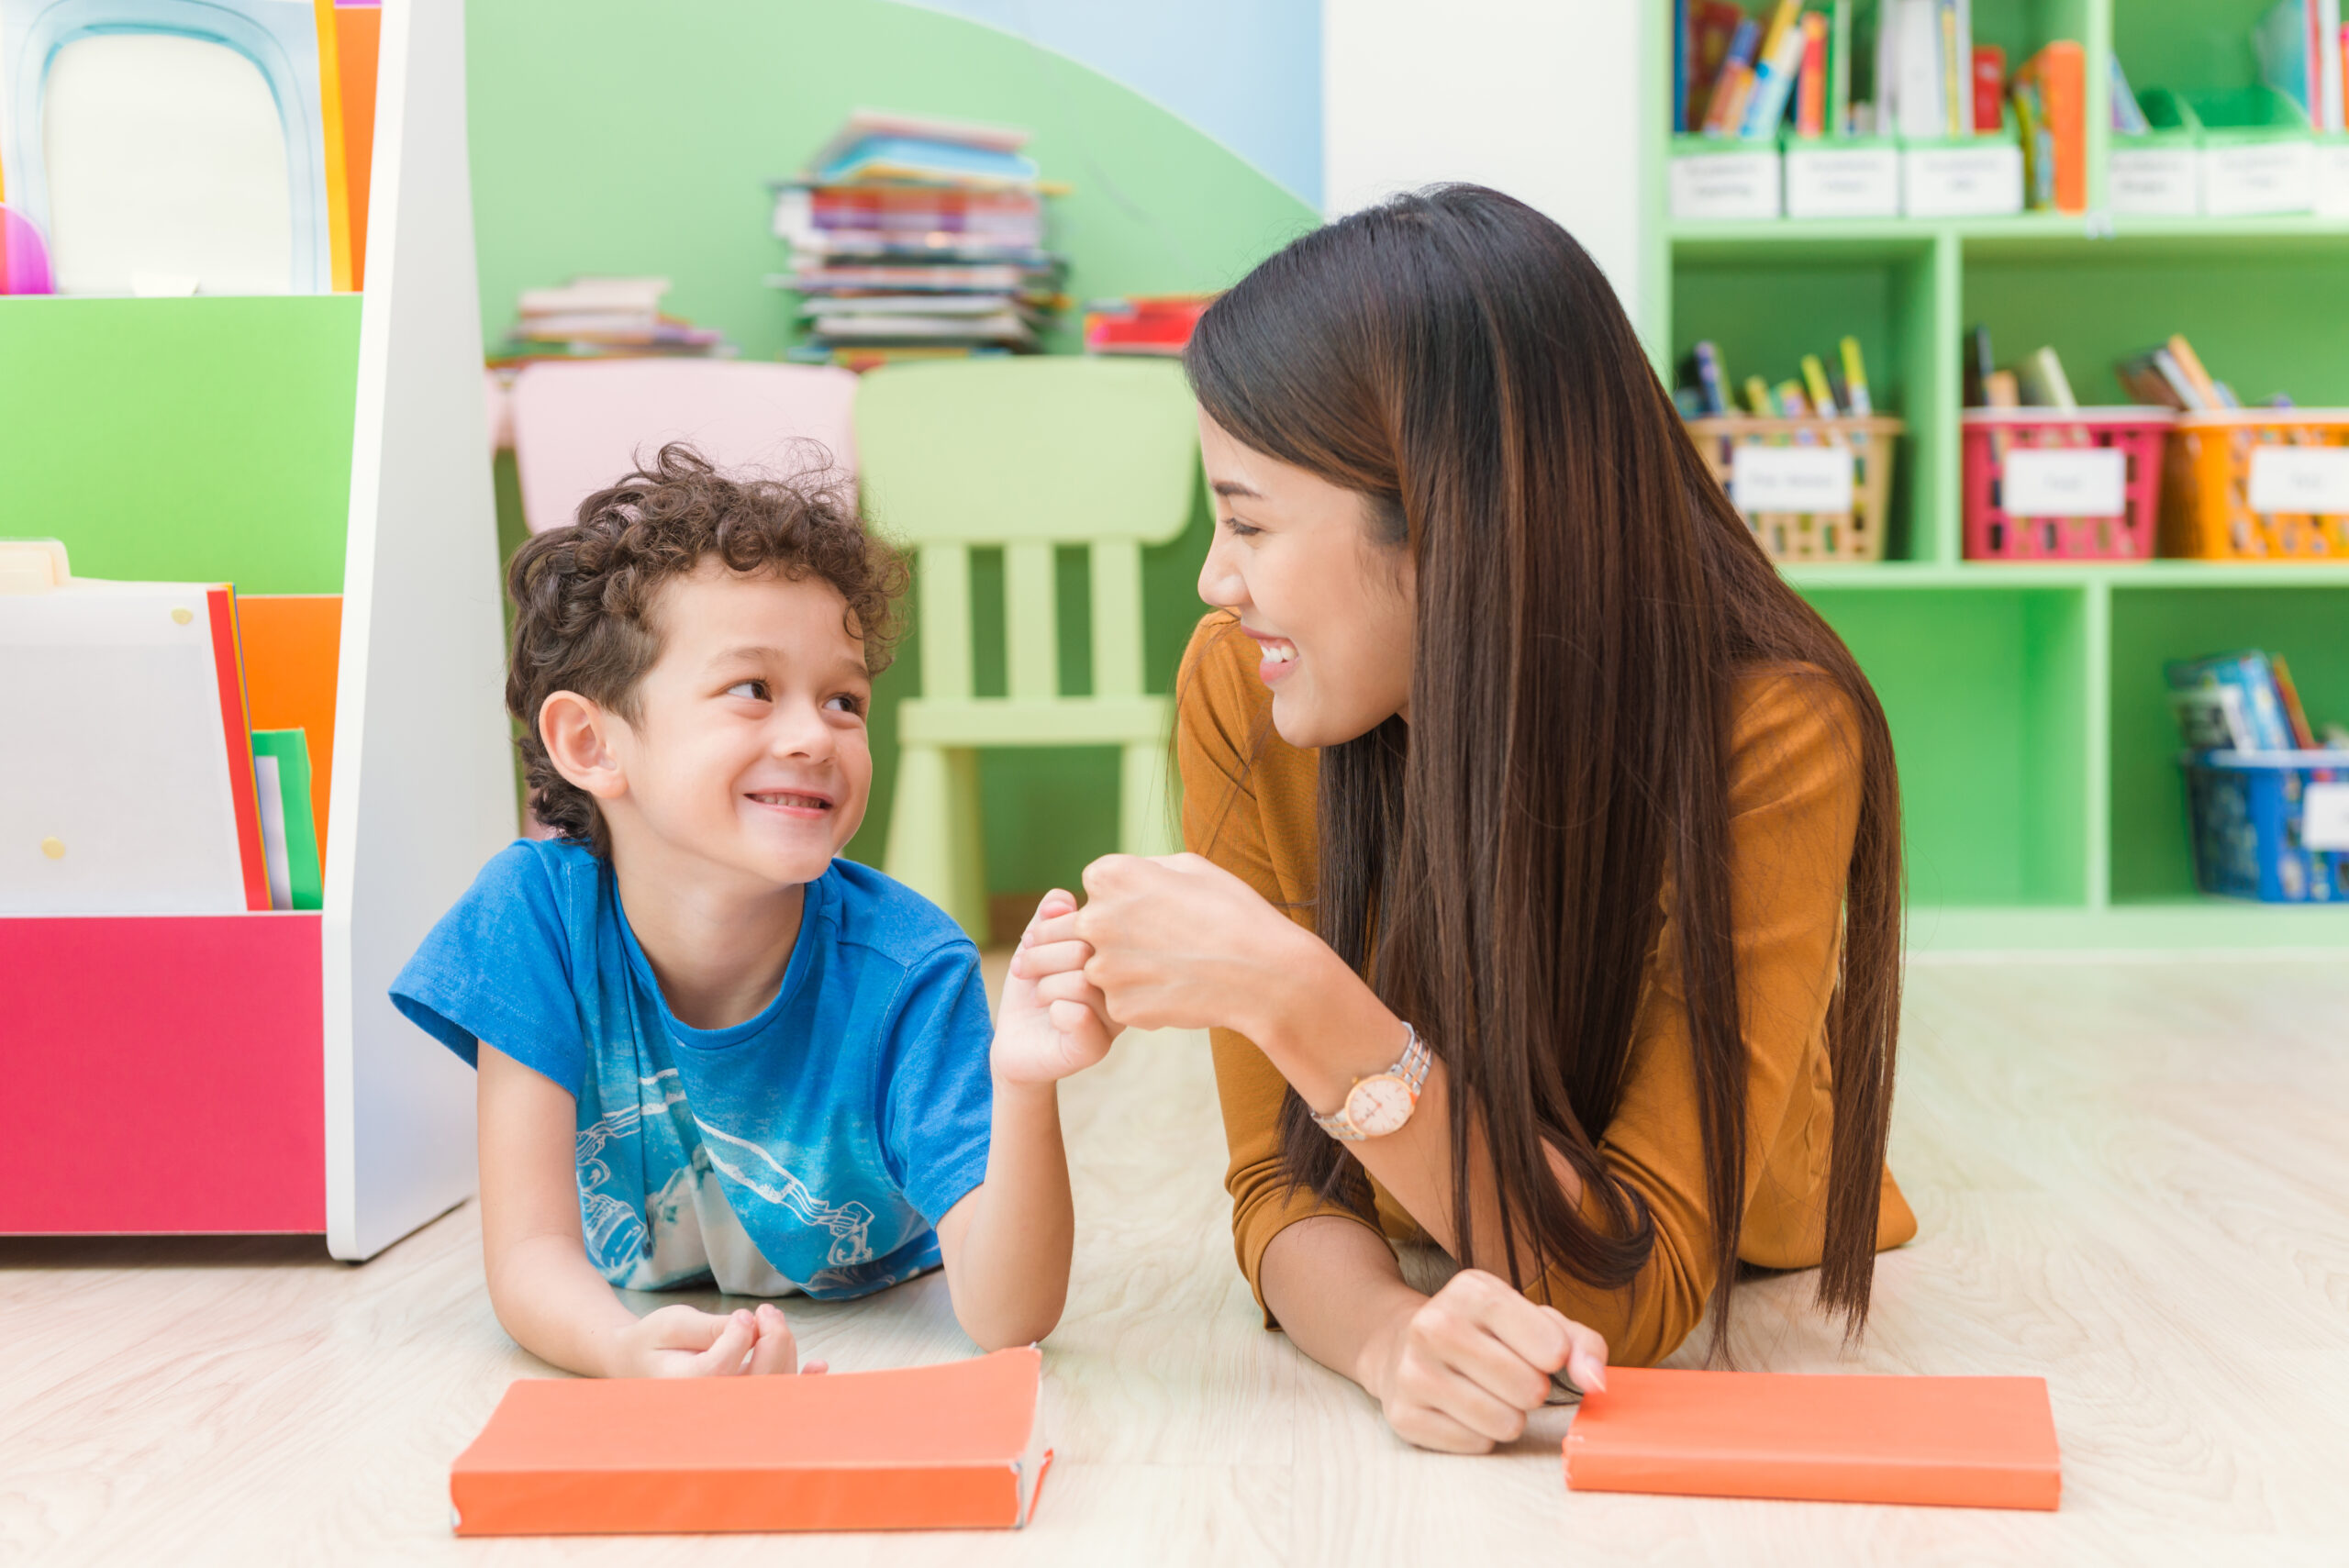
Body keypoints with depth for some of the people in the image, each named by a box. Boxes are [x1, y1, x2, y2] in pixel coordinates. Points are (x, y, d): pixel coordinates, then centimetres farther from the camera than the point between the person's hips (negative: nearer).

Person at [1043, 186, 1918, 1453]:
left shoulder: (1773, 735, -31)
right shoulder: (1238, 689, -21)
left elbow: (1636, 1293, -31)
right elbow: (1286, 1185, -17)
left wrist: (1296, 1003, -43)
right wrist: (1388, 1339, -40)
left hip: (1750, 1327, -1)